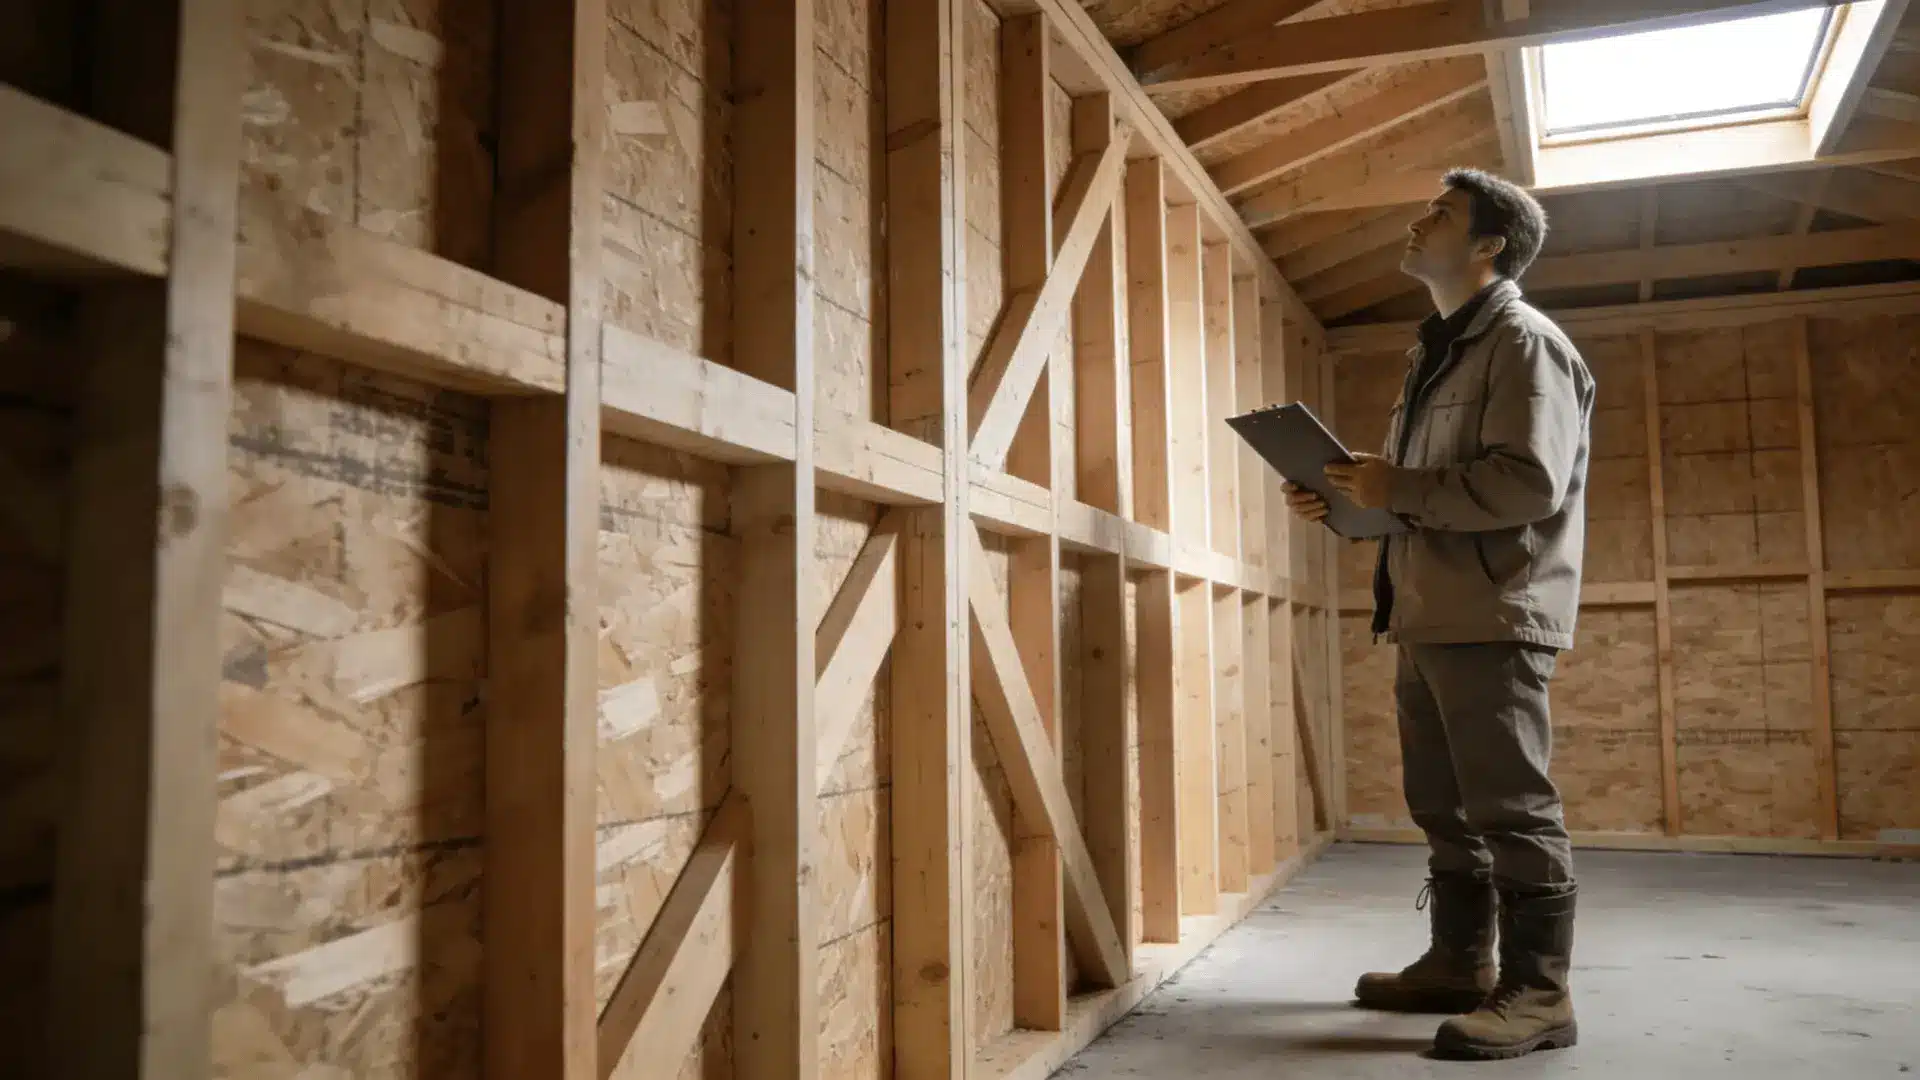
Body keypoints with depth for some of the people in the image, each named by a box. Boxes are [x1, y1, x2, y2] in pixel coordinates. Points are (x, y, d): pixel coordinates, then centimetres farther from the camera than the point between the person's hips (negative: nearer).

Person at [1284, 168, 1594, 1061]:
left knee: (1511, 807, -5)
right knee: (1445, 808, 14)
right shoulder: (1436, 352, 22)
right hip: (1428, 617, 9)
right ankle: (1460, 964, 25)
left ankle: (1537, 994, 3)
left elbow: (1530, 482, -21)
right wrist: (1346, 502, 9)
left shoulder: (1524, 342, -7)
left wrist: (1397, 489, -17)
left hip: (1493, 618, -9)